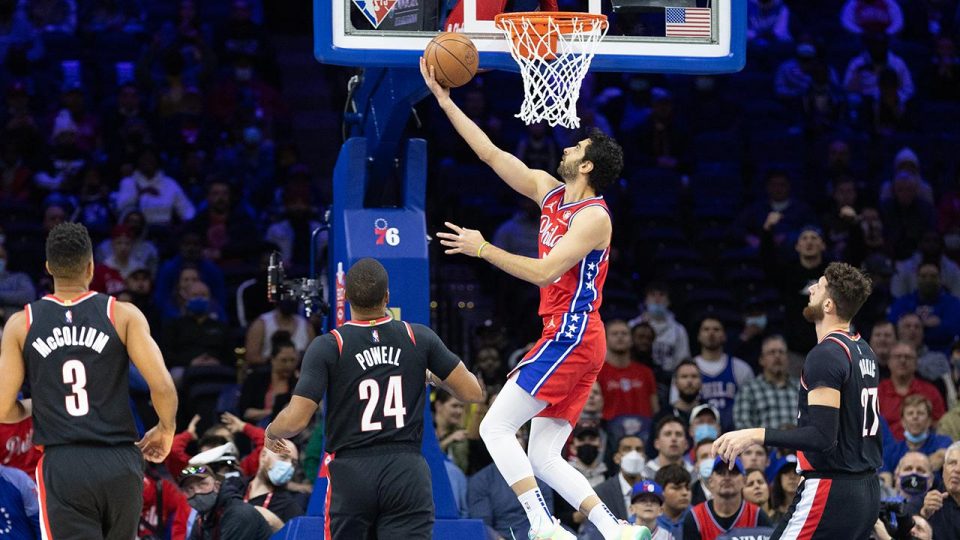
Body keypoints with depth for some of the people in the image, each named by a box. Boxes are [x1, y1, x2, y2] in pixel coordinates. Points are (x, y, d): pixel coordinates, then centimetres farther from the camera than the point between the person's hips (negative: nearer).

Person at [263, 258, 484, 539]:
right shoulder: (420, 338, 1)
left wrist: (271, 431, 13)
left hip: (349, 472, -1)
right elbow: (473, 392, 5)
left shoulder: (327, 347, -5)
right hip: (407, 472, 1)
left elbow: (296, 420, -10)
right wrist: (435, 377, 26)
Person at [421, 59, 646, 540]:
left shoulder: (594, 217, -12)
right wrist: (445, 101, 15)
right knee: (543, 458, 6)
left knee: (495, 427, -13)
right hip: (570, 338, 9)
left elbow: (544, 272, -22)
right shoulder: (549, 191, 13)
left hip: (570, 337, -9)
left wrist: (484, 250, -17)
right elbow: (492, 154, 17)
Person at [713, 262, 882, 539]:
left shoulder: (825, 355, -16)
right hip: (867, 492, 10)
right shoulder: (864, 351, 13)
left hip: (830, 492, -10)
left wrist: (756, 435, -24)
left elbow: (823, 437, -23)